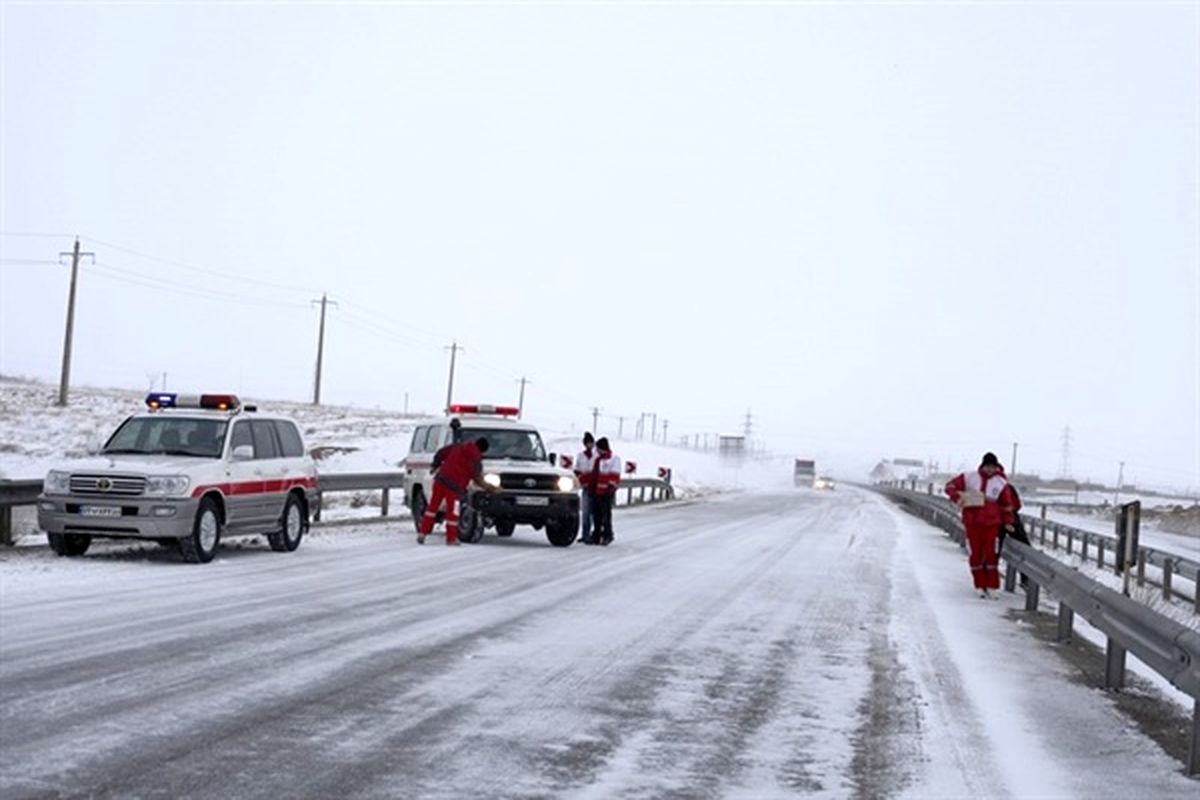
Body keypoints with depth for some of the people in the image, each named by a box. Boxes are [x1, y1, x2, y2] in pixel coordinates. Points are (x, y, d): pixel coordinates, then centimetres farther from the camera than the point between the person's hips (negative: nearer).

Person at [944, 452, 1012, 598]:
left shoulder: (1001, 483, 2)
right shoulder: (969, 478, 1)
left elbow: (1006, 504, 9)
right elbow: (951, 486, 5)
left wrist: (1008, 522, 6)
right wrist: (958, 497, -12)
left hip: (991, 524, -1)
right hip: (972, 522, 1)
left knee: (991, 554, -5)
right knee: (975, 554, 2)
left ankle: (991, 586, 1)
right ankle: (980, 586, 9)